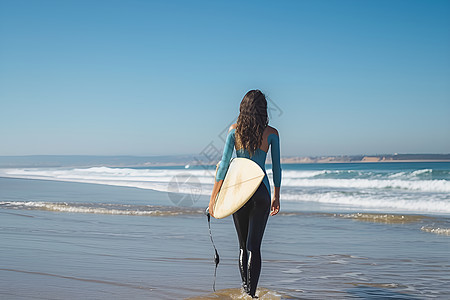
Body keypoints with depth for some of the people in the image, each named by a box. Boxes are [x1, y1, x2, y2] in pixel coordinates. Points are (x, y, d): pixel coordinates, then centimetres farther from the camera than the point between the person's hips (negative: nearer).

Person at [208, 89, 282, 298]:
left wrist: (213, 196, 1)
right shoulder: (271, 133, -1)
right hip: (260, 190, -1)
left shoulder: (235, 130, -1)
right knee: (254, 245, -1)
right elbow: (276, 168, 5)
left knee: (243, 244, 17)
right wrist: (276, 196, 16)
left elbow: (224, 164, -3)